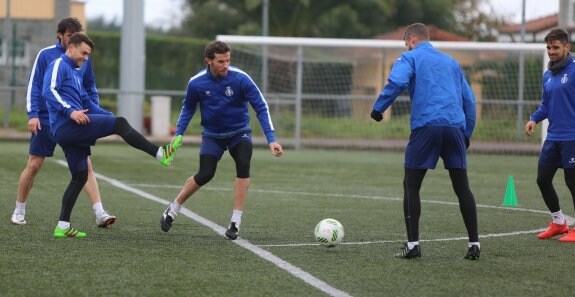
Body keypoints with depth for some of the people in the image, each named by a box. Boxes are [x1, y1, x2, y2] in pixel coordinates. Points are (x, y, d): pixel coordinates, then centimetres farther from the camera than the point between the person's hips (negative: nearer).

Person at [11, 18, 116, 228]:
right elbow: (34, 86, -4)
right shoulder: (46, 55, -4)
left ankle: (100, 214, -13)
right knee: (33, 165, 3)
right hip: (45, 121, -2)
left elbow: (91, 90, 13)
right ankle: (19, 211, 20)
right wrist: (32, 114, -14)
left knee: (85, 165, -8)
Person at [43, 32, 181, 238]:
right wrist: (70, 111, -28)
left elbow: (86, 103, 32)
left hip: (71, 133, 10)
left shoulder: (75, 73, 28)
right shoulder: (59, 65, -1)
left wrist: (110, 116, 22)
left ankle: (62, 227, 10)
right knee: (119, 124, -16)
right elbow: (49, 91, -17)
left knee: (80, 176, 10)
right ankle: (160, 154, -17)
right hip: (66, 126, -10)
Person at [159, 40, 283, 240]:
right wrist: (178, 135, -5)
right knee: (204, 175, -15)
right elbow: (188, 109, 5)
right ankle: (173, 210, 12)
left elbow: (261, 107, -16)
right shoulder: (196, 83, -16)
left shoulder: (241, 79, -21)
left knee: (243, 166, -26)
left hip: (239, 132, 0)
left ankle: (236, 222, -18)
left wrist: (271, 139, -22)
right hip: (212, 135, 0)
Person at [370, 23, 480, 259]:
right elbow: (469, 100, 22)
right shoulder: (450, 62, 25)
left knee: (411, 185, 6)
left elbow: (396, 82, -13)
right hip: (455, 127, 4)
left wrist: (378, 108, -3)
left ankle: (413, 244, -3)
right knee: (462, 187, 8)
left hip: (425, 127, -4)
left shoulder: (410, 58, 9)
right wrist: (467, 133, 25)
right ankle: (474, 244, 4)